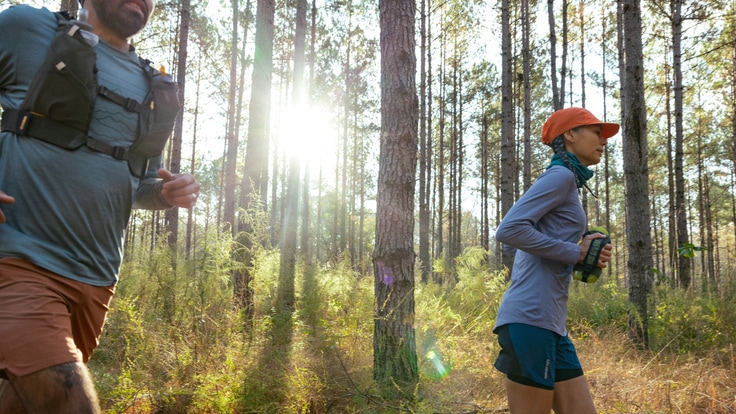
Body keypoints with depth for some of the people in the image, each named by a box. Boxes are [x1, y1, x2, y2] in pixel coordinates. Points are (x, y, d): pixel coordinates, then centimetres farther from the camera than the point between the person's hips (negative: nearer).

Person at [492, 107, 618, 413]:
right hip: (531, 317, -10)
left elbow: (516, 244, 25)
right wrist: (576, 253, -10)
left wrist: (583, 259, 13)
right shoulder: (561, 175, -5)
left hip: (550, 322, 10)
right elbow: (508, 230, -18)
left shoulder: (566, 182, 24)